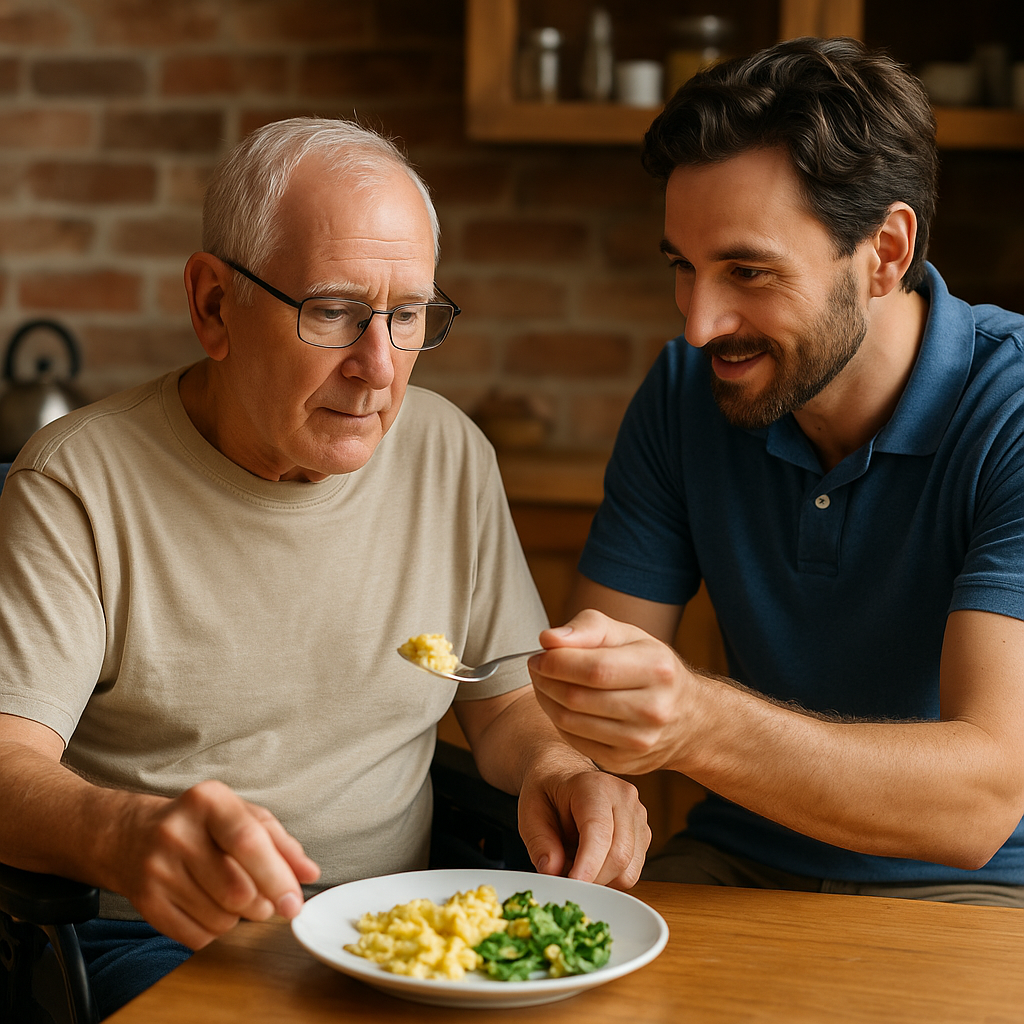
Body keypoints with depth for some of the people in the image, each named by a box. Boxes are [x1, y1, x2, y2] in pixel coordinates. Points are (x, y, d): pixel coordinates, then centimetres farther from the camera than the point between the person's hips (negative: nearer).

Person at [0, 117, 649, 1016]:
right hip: (159, 940, -3)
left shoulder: (450, 454, 3)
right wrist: (121, 834, -42)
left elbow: (505, 698, 11)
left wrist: (555, 766, -14)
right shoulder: (78, 481, -11)